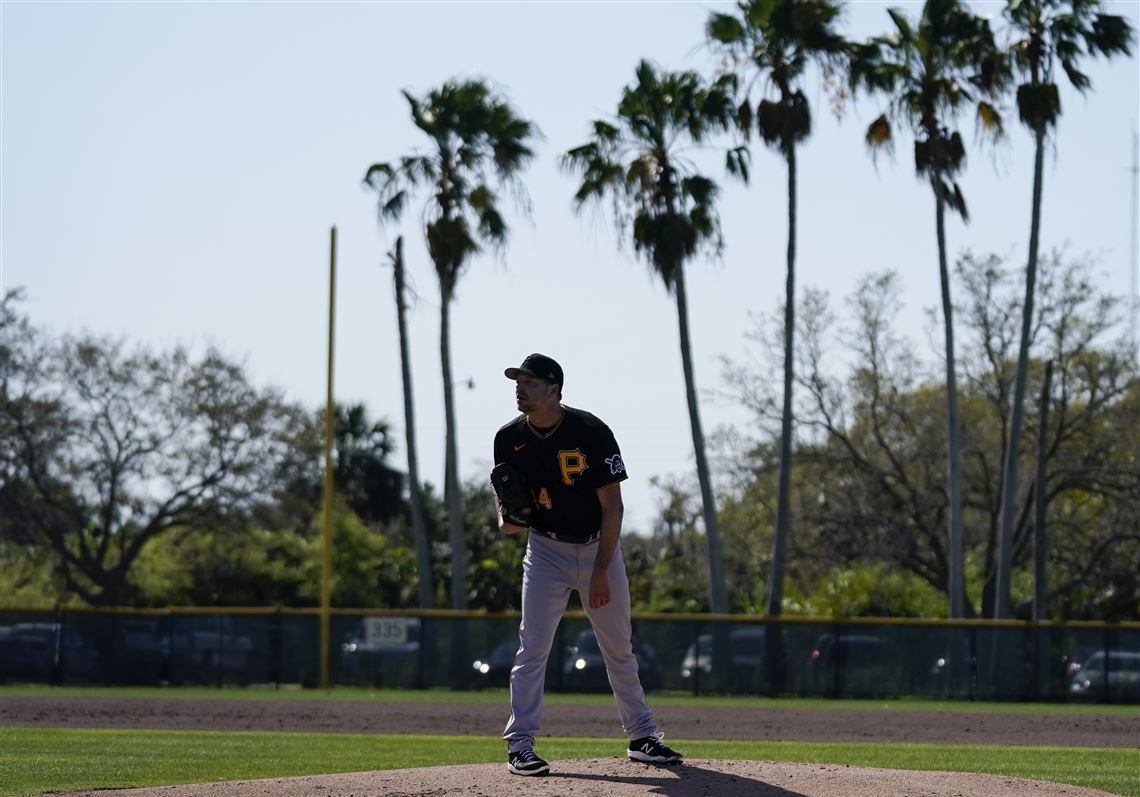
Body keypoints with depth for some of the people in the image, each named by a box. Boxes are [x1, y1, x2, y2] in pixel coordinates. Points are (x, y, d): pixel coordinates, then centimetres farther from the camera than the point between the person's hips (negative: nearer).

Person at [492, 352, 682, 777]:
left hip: (600, 546, -1)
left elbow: (612, 507, -16)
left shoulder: (592, 432, -19)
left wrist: (600, 572, -20)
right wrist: (506, 519, -19)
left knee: (619, 648, 9)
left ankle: (641, 736, 21)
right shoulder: (510, 438, -9)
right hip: (546, 550, 1)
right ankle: (520, 744, -8)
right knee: (533, 647, -10)